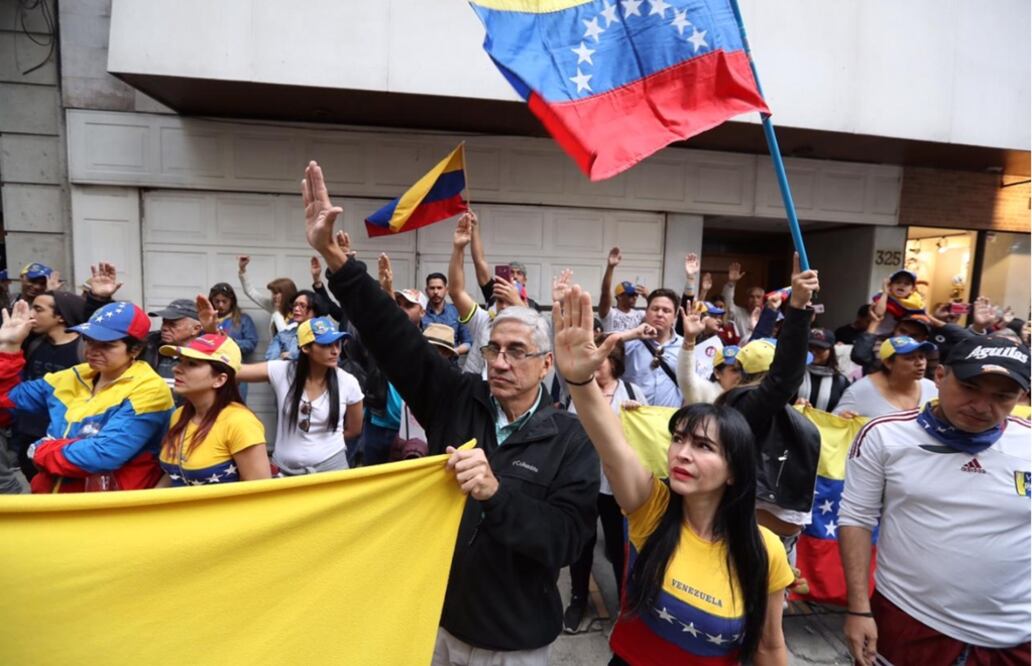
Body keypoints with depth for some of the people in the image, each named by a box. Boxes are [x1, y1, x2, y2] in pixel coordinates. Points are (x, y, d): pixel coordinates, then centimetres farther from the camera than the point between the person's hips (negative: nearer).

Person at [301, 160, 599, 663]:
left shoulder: (571, 438, -15)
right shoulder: (457, 400, -8)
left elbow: (565, 541, -21)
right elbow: (394, 338, -16)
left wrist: (496, 493, -36)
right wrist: (337, 260, -25)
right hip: (438, 618, 3)